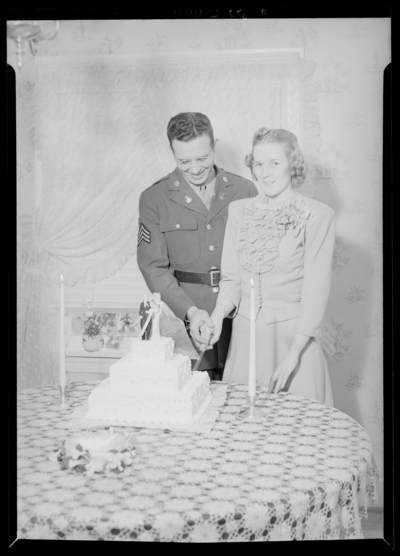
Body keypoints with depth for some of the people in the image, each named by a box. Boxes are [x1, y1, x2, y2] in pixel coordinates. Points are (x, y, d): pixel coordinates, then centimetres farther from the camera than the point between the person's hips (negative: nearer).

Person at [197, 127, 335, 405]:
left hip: (293, 335, -3)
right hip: (244, 335, 4)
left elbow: (316, 290, -9)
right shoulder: (239, 210, 6)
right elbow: (231, 278, 8)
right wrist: (217, 318, -10)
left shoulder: (317, 215, -7)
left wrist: (293, 353, -12)